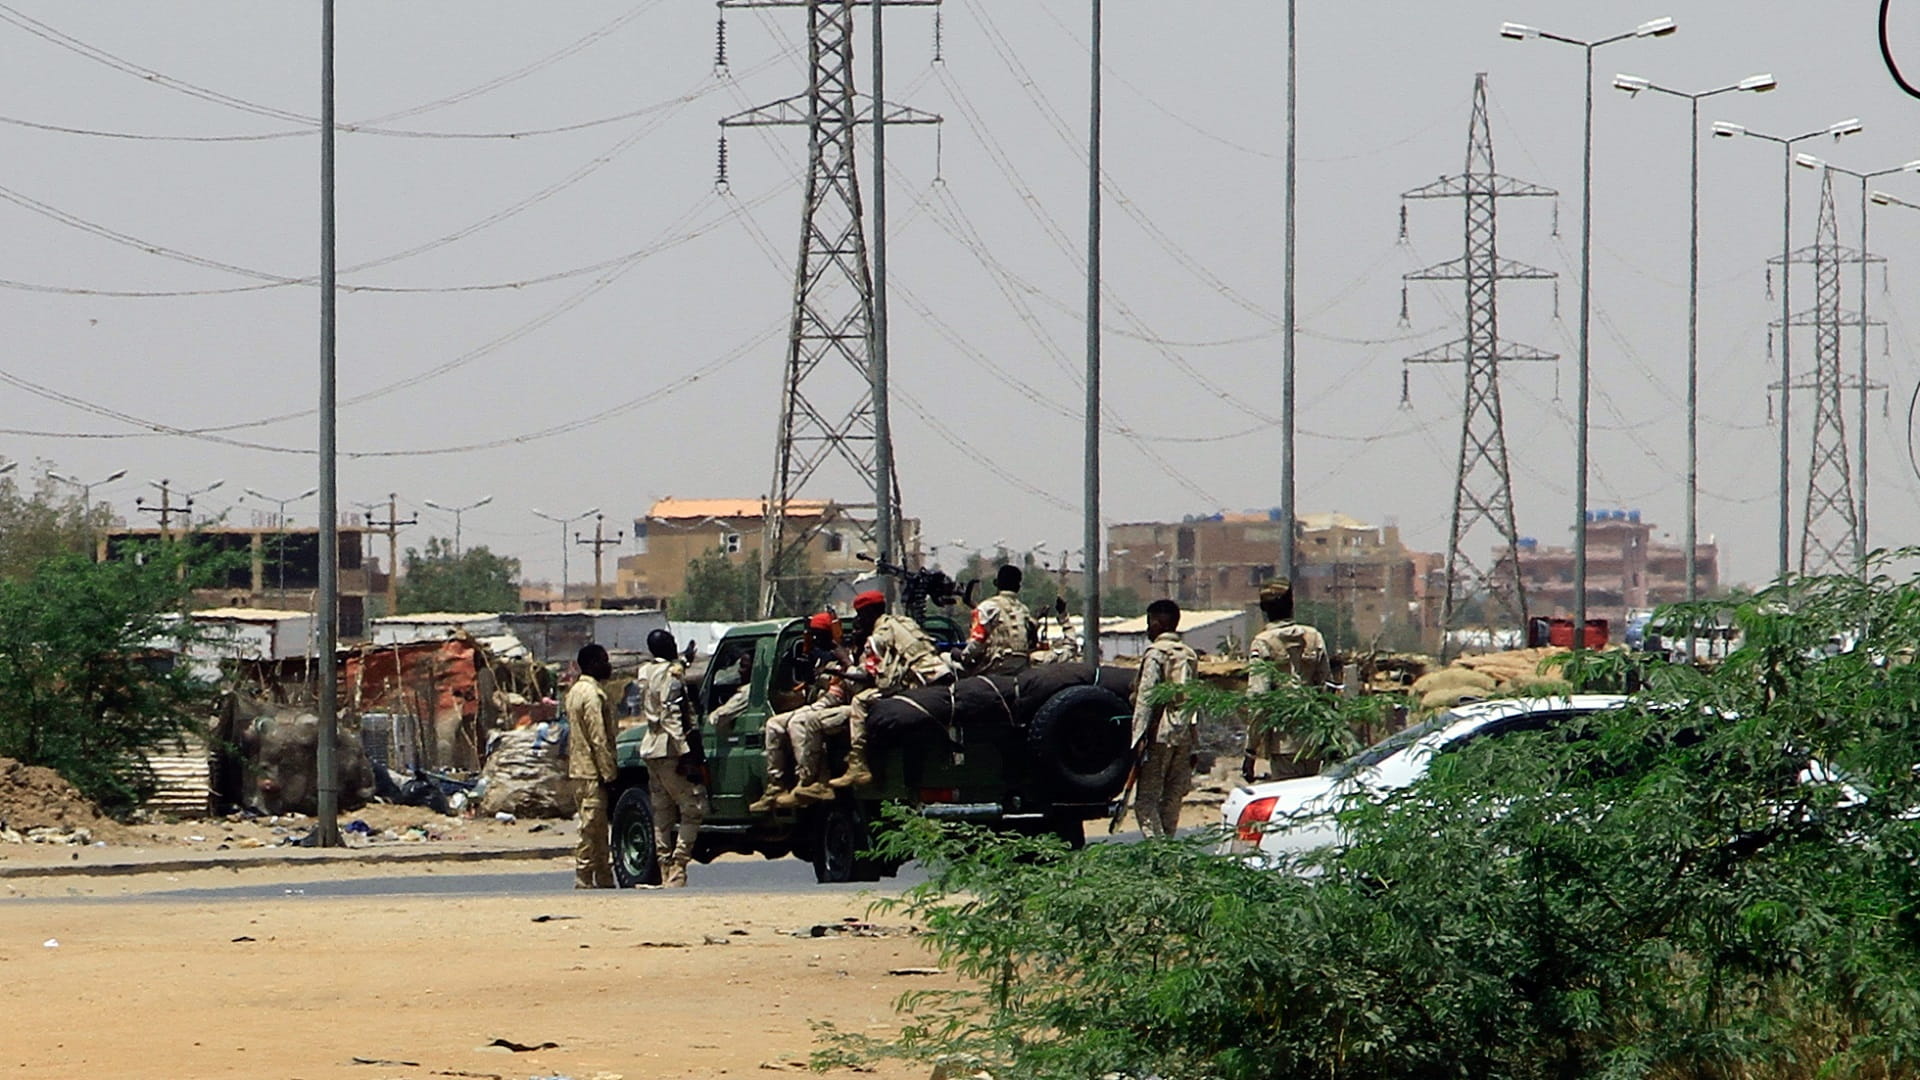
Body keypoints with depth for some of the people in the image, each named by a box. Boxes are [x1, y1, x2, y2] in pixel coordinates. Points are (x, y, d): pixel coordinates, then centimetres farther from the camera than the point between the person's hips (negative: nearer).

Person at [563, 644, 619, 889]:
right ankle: (584, 878, -7)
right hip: (592, 770, -10)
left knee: (597, 830, 12)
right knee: (591, 826, -7)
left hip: (579, 766, 10)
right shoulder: (592, 694, -15)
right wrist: (609, 772, -17)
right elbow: (599, 739, -19)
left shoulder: (576, 691, 17)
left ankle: (604, 878, 15)